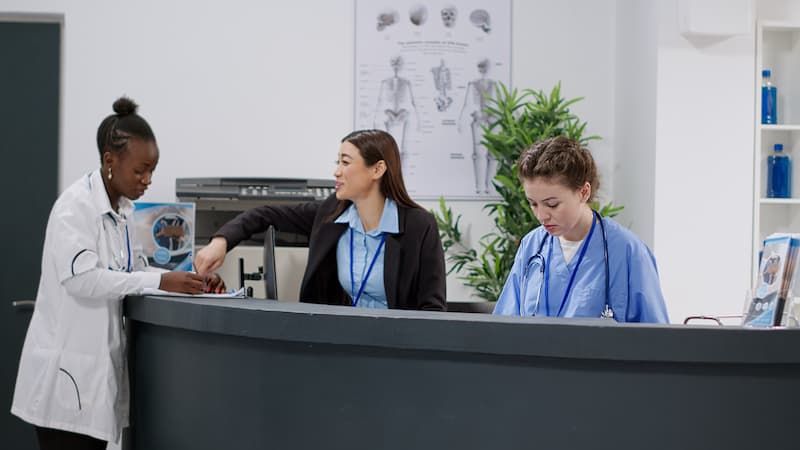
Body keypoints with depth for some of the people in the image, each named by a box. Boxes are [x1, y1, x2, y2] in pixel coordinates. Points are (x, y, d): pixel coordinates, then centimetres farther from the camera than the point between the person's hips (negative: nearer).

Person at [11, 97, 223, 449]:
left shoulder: (122, 211, 11)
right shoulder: (76, 205, -14)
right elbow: (83, 278, -24)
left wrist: (188, 280, -2)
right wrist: (161, 282, -28)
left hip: (99, 366, 8)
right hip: (67, 369, -8)